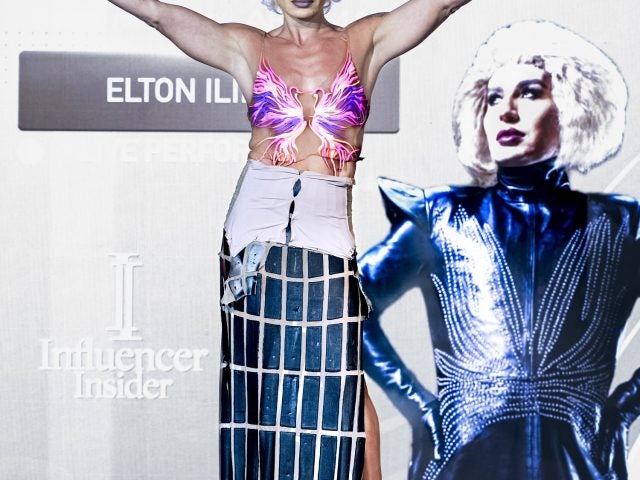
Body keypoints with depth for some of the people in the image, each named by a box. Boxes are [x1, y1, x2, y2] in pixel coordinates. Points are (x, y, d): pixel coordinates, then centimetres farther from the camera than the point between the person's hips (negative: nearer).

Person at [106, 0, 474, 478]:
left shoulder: (364, 42, 10)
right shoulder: (247, 47, 10)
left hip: (328, 236, -1)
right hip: (255, 234, 1)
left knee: (343, 379, -4)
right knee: (259, 379, 3)